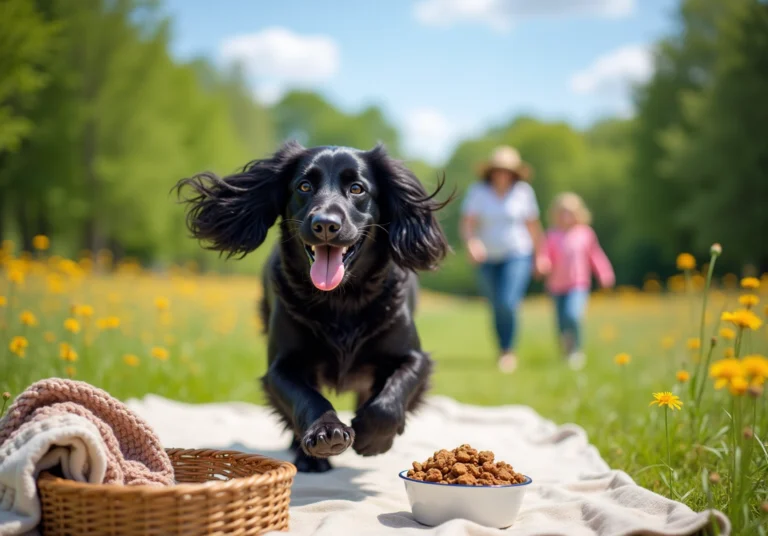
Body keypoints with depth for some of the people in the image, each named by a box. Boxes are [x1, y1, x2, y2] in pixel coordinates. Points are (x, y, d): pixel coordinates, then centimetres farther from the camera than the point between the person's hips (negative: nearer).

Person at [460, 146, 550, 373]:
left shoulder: (523, 191, -2)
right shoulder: (478, 191, -3)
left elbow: (533, 226, 7)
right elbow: (467, 223, -11)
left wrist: (540, 255, 10)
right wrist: (471, 241, -31)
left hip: (518, 256, -2)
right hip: (488, 260, 2)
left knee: (507, 303, -18)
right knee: (497, 309, 9)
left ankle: (508, 351, -2)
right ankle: (503, 351, 27)